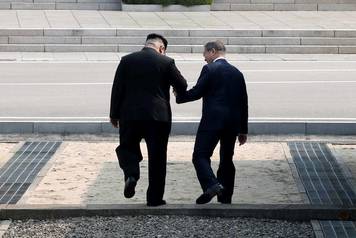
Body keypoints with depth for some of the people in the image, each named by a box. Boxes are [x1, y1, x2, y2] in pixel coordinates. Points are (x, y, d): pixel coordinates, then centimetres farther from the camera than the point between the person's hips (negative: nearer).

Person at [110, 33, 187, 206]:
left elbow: (117, 89, 2)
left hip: (130, 115, 1)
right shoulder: (166, 62, -3)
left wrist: (114, 114, 8)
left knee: (127, 147, 17)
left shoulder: (127, 61, 2)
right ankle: (155, 197, 9)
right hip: (158, 116, -1)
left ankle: (131, 174, -11)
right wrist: (178, 92, 25)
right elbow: (182, 86, 2)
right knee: (157, 157, 7)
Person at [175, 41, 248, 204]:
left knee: (200, 156, -6)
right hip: (233, 123, 6)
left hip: (212, 120, -6)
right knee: (227, 159, 11)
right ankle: (225, 198, 11)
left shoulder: (210, 69, -4)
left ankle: (211, 185, -28)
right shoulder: (237, 73, 16)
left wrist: (179, 96, 11)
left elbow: (197, 92, -8)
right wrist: (243, 130, 21)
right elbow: (243, 103, 17)